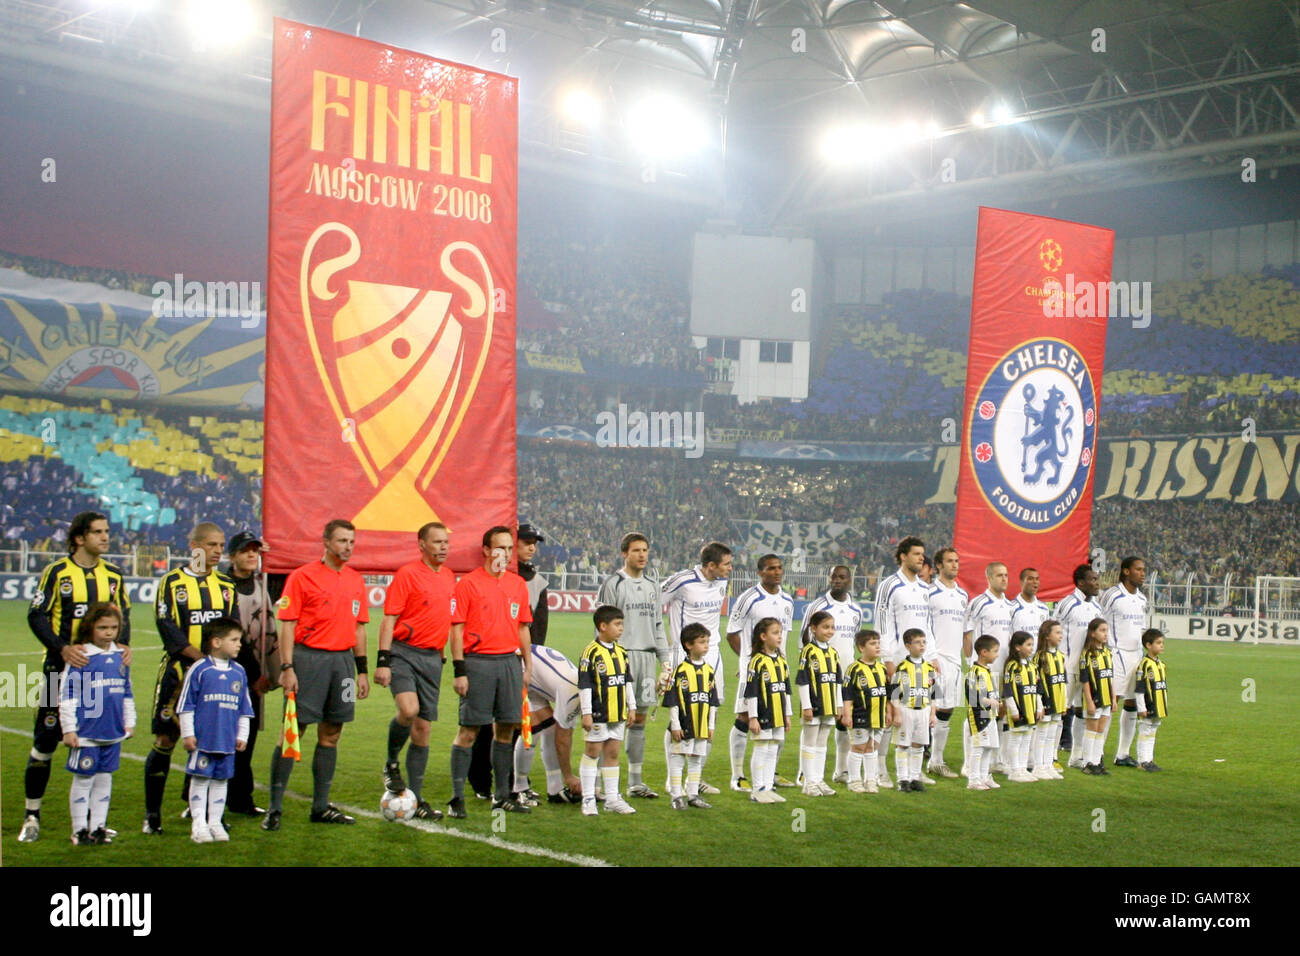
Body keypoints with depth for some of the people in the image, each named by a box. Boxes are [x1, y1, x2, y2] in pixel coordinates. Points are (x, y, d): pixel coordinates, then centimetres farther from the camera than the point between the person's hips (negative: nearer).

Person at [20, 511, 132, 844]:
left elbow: (123, 614, 14)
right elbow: (37, 616, -8)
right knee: (46, 740, -1)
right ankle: (31, 817, 12)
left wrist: (124, 645, -5)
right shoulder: (57, 573, -4)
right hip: (62, 667, -4)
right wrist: (63, 648, -21)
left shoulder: (113, 575, 9)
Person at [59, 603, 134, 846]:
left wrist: (129, 722, 20)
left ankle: (98, 826, 19)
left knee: (104, 780, 11)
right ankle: (80, 830, 11)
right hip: (86, 733, -5)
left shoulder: (120, 657, 9)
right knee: (83, 780, 3)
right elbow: (67, 695, -9)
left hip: (113, 733, 5)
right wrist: (69, 729, -10)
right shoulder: (80, 657, -9)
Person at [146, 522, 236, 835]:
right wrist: (201, 657, -17)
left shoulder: (226, 585, 12)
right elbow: (167, 627, -9)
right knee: (165, 740, -3)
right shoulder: (172, 582, -1)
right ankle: (152, 812, 5)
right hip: (179, 671, -4)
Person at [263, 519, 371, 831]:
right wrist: (287, 668, -13)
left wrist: (361, 670, 14)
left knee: (330, 735, 9)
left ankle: (321, 806, 17)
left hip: (343, 659, 5)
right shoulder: (302, 576, -3)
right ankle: (275, 807, 2)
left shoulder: (356, 581, 13)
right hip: (308, 657, -5)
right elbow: (287, 625, -6)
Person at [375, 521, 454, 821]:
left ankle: (416, 799, 12)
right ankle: (391, 763, 1)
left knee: (423, 729, 5)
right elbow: (389, 619, -9)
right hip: (403, 652, -6)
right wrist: (383, 661, -15)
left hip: (432, 658, 6)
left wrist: (442, 657, 20)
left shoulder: (449, 576, 13)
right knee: (409, 709, -28)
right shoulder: (407, 573, -6)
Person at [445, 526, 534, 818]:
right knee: (469, 730, -4)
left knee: (506, 728, 8)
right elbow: (456, 628, -6)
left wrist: (527, 663, 13)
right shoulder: (468, 583, -3)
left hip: (510, 662, 5)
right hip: (478, 661, -5)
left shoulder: (518, 584, 12)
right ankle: (457, 798, 3)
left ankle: (502, 795, 17)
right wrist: (459, 670, -11)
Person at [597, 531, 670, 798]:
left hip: (647, 657, 6)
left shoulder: (652, 584, 16)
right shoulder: (612, 583, -3)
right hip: (621, 655, -6)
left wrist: (665, 658, 14)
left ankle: (635, 781, 14)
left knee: (639, 719, 9)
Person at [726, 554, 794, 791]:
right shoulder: (748, 598, -9)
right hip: (752, 667, -6)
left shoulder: (787, 601, 10)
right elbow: (732, 632, -3)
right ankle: (737, 776, 1)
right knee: (744, 718, -6)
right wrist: (747, 657, -1)